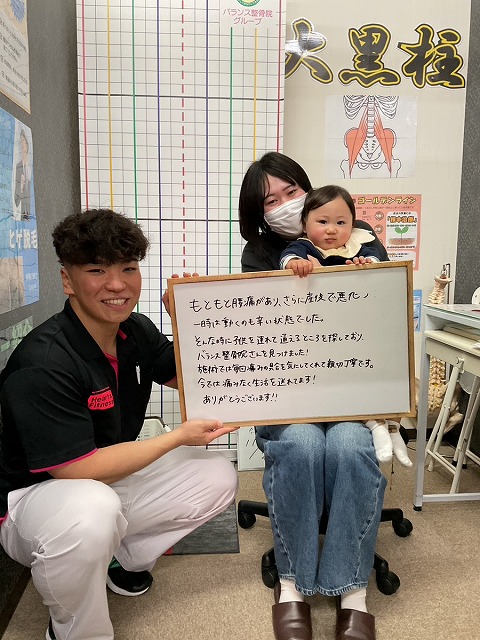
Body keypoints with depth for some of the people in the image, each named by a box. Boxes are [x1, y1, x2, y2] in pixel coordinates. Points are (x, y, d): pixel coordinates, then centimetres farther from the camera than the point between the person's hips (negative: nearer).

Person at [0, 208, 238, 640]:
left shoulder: (138, 331, -7)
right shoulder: (42, 363, -29)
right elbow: (76, 469, -27)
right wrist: (179, 437, -22)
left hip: (110, 480, 7)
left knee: (218, 477, -1)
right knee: (91, 509, -40)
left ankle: (120, 558, 16)